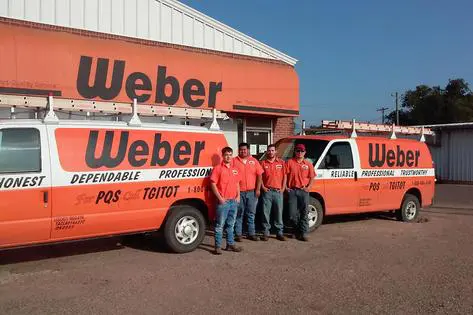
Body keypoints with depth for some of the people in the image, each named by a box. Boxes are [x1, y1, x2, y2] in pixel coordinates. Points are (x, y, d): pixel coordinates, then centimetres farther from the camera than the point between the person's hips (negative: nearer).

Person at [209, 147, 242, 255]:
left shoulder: (235, 169, 14)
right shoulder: (218, 168, -5)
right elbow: (213, 184, -9)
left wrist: (238, 196, 8)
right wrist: (220, 198, -13)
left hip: (234, 201, 6)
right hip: (223, 201, -6)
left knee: (231, 224, 13)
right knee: (220, 225, -2)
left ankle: (230, 244, 22)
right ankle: (218, 246, 3)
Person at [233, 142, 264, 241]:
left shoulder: (254, 161, 7)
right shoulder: (234, 161, 1)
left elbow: (259, 175, 6)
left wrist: (258, 189, -1)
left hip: (252, 192, 2)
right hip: (239, 192, -2)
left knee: (251, 214, 9)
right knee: (239, 214, 3)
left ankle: (251, 233, 17)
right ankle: (238, 234, 11)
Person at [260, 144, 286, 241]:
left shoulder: (281, 162, 8)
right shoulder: (263, 163, 6)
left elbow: (284, 176, 7)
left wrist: (283, 188, 0)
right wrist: (263, 187, -3)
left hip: (278, 191, 1)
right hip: (267, 191, -1)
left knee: (279, 212, 5)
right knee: (266, 212, 1)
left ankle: (279, 232, 14)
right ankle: (266, 232, 9)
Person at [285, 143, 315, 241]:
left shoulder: (308, 164, 9)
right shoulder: (289, 162, 4)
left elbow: (312, 177, 10)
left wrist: (308, 187, -4)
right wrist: (285, 187, -8)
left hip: (303, 191, 1)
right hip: (292, 190, -1)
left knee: (304, 213, 0)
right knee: (293, 213, 1)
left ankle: (303, 233, 5)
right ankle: (297, 230, 22)